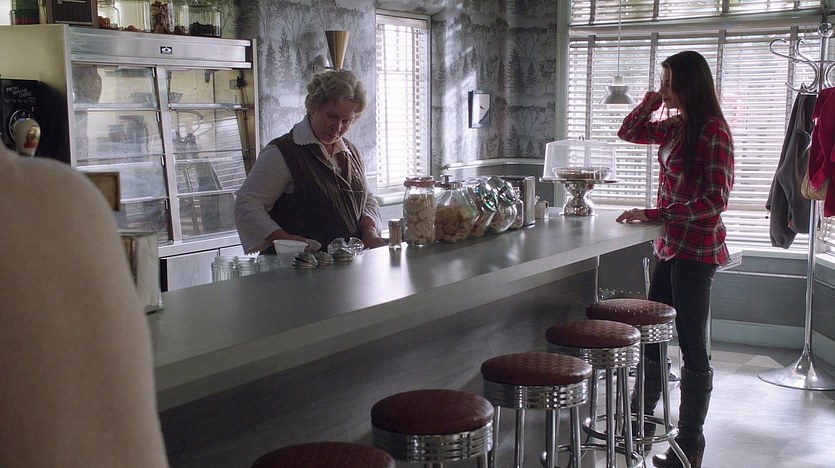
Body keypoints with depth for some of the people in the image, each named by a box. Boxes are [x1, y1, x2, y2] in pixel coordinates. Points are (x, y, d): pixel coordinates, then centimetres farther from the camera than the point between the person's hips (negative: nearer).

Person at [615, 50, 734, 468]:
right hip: (670, 245, 9)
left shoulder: (713, 131, -15)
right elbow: (629, 133, 23)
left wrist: (654, 214, -21)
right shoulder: (675, 127, 9)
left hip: (696, 249, -9)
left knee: (692, 347, -1)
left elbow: (715, 200, -20)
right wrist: (650, 102, 6)